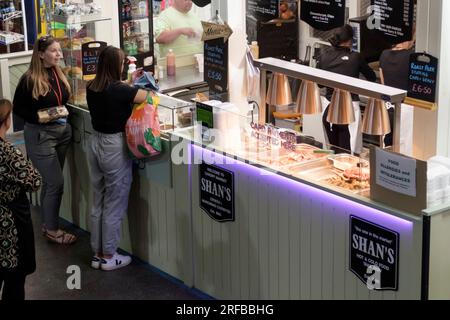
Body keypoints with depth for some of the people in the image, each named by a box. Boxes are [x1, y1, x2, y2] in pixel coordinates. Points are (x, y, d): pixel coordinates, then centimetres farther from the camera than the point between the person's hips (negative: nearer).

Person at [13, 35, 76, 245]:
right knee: (57, 182, -5)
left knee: (50, 181, 15)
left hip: (61, 131, 7)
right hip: (39, 135, -6)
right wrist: (39, 117, -21)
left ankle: (47, 223, 28)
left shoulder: (58, 75, 5)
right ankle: (52, 229, 10)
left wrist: (64, 116, 2)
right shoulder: (30, 80, -14)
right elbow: (18, 108, -8)